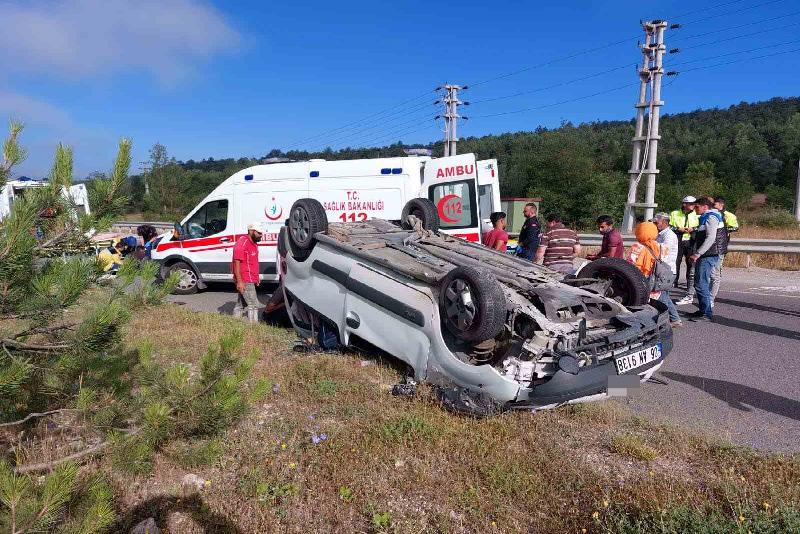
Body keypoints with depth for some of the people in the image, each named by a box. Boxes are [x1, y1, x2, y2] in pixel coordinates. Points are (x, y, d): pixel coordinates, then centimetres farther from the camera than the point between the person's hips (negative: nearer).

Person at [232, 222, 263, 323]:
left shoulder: (253, 243, 14)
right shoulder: (242, 243, -16)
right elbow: (237, 263, -20)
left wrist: (257, 276, 23)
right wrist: (239, 281, -24)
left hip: (250, 280, 10)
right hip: (245, 281, -10)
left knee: (241, 304, 16)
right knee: (253, 305, -9)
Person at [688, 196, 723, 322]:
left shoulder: (711, 218, -11)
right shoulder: (705, 218, 21)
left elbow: (710, 239, -22)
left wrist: (697, 254, -22)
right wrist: (695, 253, 16)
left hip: (708, 256, -11)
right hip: (704, 256, 11)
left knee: (701, 285, -12)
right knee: (700, 284, 14)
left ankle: (707, 313, -9)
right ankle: (703, 310, 22)